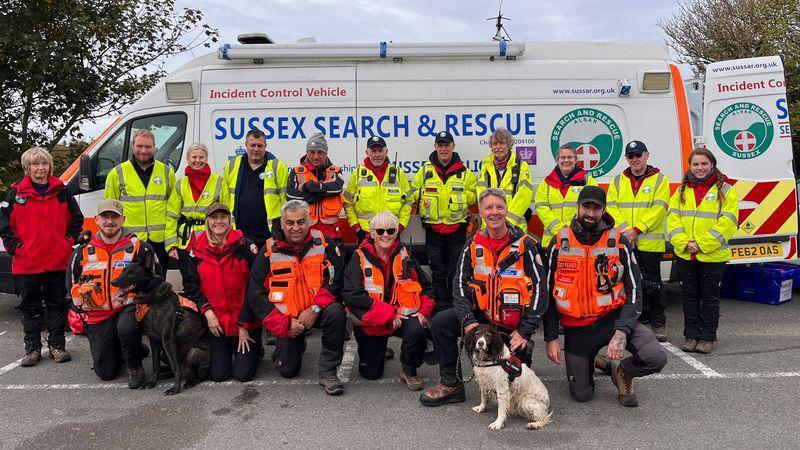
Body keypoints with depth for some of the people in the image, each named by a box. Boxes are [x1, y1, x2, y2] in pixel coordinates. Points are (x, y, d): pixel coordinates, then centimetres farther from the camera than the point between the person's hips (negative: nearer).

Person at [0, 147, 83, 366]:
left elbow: (76, 219, 12)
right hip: (26, 263, -1)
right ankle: (32, 349, 18)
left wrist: (68, 243, 4)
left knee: (57, 304, 8)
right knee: (30, 306, 8)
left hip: (57, 261, 1)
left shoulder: (61, 191, 4)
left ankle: (57, 345, 19)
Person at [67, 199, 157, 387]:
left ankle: (135, 366, -9)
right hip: (98, 316, 3)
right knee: (105, 372, 0)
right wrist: (78, 311, 12)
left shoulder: (138, 247, -3)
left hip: (129, 308, -3)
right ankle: (139, 350, 32)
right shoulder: (83, 251, 4)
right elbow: (72, 285, 16)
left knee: (126, 328, -40)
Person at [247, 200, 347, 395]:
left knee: (336, 312, -33)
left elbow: (337, 279, -13)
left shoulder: (323, 243, -7)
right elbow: (255, 293, -5)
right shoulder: (269, 251, -6)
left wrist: (315, 309, -24)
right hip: (286, 319, 1)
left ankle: (328, 371, -17)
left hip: (317, 311, -1)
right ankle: (295, 345, 36)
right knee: (288, 371, -1)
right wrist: (285, 324, -12)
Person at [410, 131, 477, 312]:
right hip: (433, 228, 1)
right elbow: (413, 192, 11)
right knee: (437, 269, 7)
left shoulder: (464, 172, 4)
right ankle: (441, 302, 18)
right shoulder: (425, 170, 6)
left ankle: (456, 302, 17)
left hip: (457, 228, -1)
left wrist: (460, 196, -11)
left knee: (455, 269, 6)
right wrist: (424, 195, -9)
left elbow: (475, 194, 7)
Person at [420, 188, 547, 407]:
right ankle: (451, 384, -3)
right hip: (482, 316, 3)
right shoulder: (474, 245, 0)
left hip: (514, 326, -3)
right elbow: (460, 284, -3)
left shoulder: (524, 245, -10)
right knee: (440, 323, -18)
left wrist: (525, 331, -15)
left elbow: (539, 288, -11)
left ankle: (522, 353, 27)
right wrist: (468, 321, -18)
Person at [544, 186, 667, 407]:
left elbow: (634, 290, -6)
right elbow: (548, 292, 1)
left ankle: (622, 372, 10)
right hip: (576, 329, 1)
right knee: (581, 395, 4)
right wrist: (551, 338, -3)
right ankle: (592, 362, 37)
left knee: (656, 358, -24)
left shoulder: (618, 242, -5)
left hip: (613, 318, 0)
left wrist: (622, 331, -21)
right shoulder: (560, 242, -3)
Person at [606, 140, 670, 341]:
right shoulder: (618, 181, 12)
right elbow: (611, 206, 3)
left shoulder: (660, 180, 2)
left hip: (650, 243, -3)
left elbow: (659, 208, -8)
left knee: (652, 283, 0)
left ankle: (658, 323, 10)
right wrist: (625, 229, -12)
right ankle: (640, 320, 20)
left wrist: (637, 230, -16)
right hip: (624, 242, 3)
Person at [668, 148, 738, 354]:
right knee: (690, 297, 11)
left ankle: (708, 337, 16)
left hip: (712, 256, -3)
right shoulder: (682, 191, 9)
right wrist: (684, 243, -12)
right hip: (684, 255, 4)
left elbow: (727, 222, -11)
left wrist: (702, 243, -17)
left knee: (710, 297, 6)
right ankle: (691, 335, 21)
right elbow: (673, 218, 3)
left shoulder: (724, 190, -2)